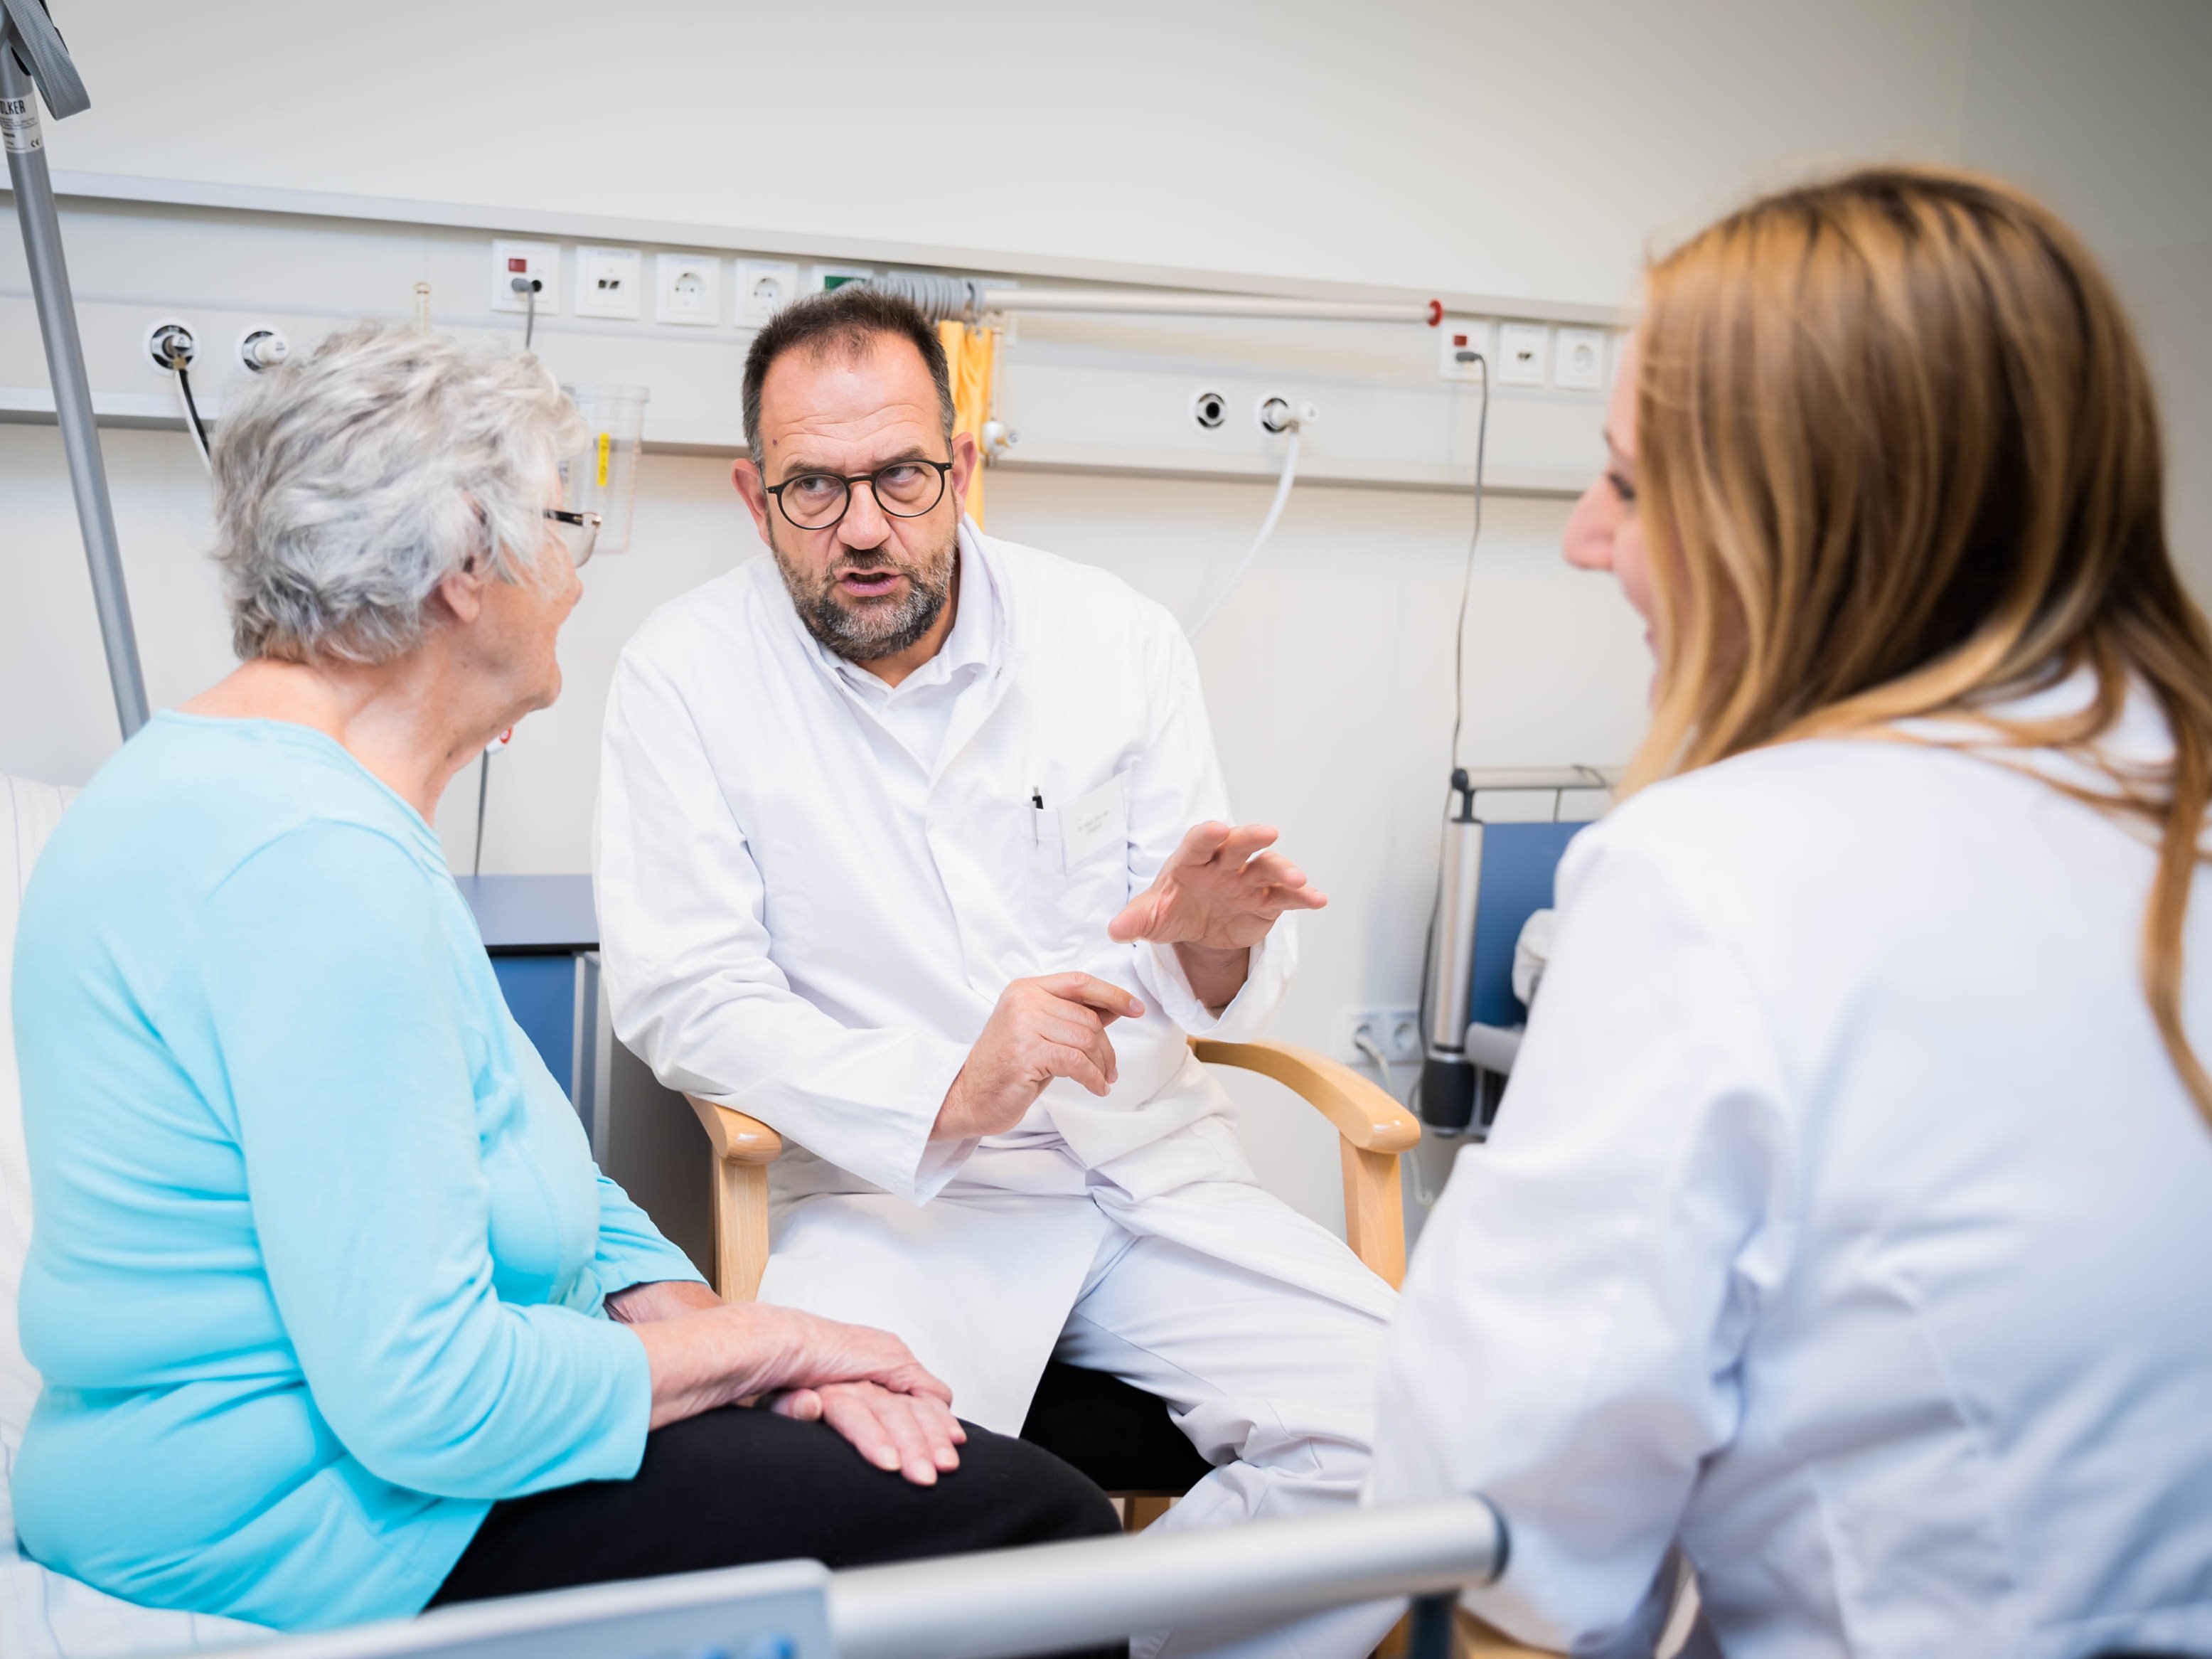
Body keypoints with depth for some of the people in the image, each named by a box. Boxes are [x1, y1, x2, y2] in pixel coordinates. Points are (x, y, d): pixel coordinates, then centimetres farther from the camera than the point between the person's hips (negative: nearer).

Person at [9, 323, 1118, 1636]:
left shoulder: (254, 782, 10)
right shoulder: (317, 860, -25)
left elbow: (530, 1177, 11)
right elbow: (428, 1394, -29)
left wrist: (695, 1319, -4)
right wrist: (759, 1339, -14)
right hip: (320, 1532, -10)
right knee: (1041, 1528, -10)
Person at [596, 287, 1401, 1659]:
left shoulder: (1119, 638, 4)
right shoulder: (686, 673, -2)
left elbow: (1211, 991, 7)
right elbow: (684, 997, -7)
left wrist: (1217, 941, -20)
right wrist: (944, 1094, -22)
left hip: (1151, 1168, 3)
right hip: (885, 1190, -2)